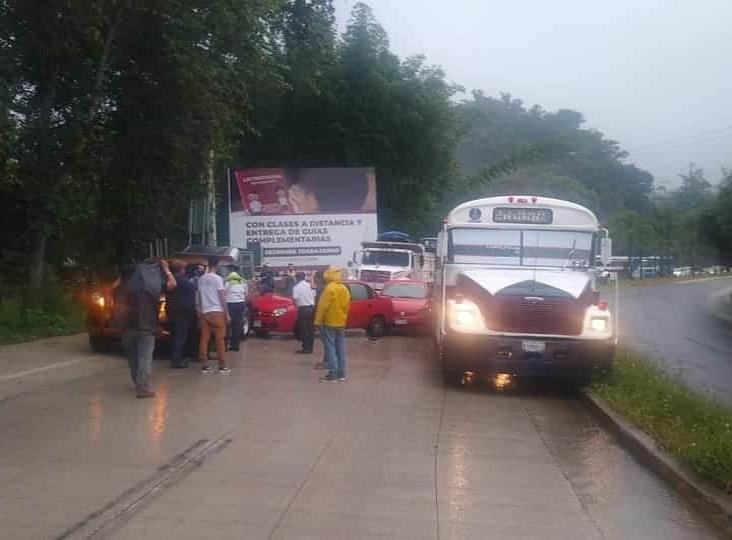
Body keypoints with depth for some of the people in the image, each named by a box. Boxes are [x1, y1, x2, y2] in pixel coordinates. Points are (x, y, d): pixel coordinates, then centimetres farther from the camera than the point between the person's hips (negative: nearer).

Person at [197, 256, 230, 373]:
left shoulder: (201, 279, 10)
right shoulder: (217, 278, -7)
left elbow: (199, 297, 12)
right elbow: (222, 297, -9)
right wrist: (227, 313, -5)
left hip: (205, 312, 5)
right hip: (217, 312, -5)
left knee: (204, 339, 5)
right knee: (220, 339, -1)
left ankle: (205, 365, 7)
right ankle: (222, 366, 1)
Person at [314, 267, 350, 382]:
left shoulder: (330, 288, -16)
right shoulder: (345, 289, 9)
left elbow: (323, 306, -17)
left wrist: (318, 321, -11)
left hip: (329, 322, -8)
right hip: (341, 323, 8)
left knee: (330, 348, -5)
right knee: (340, 348, 11)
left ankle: (333, 374, -7)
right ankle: (341, 373, 14)